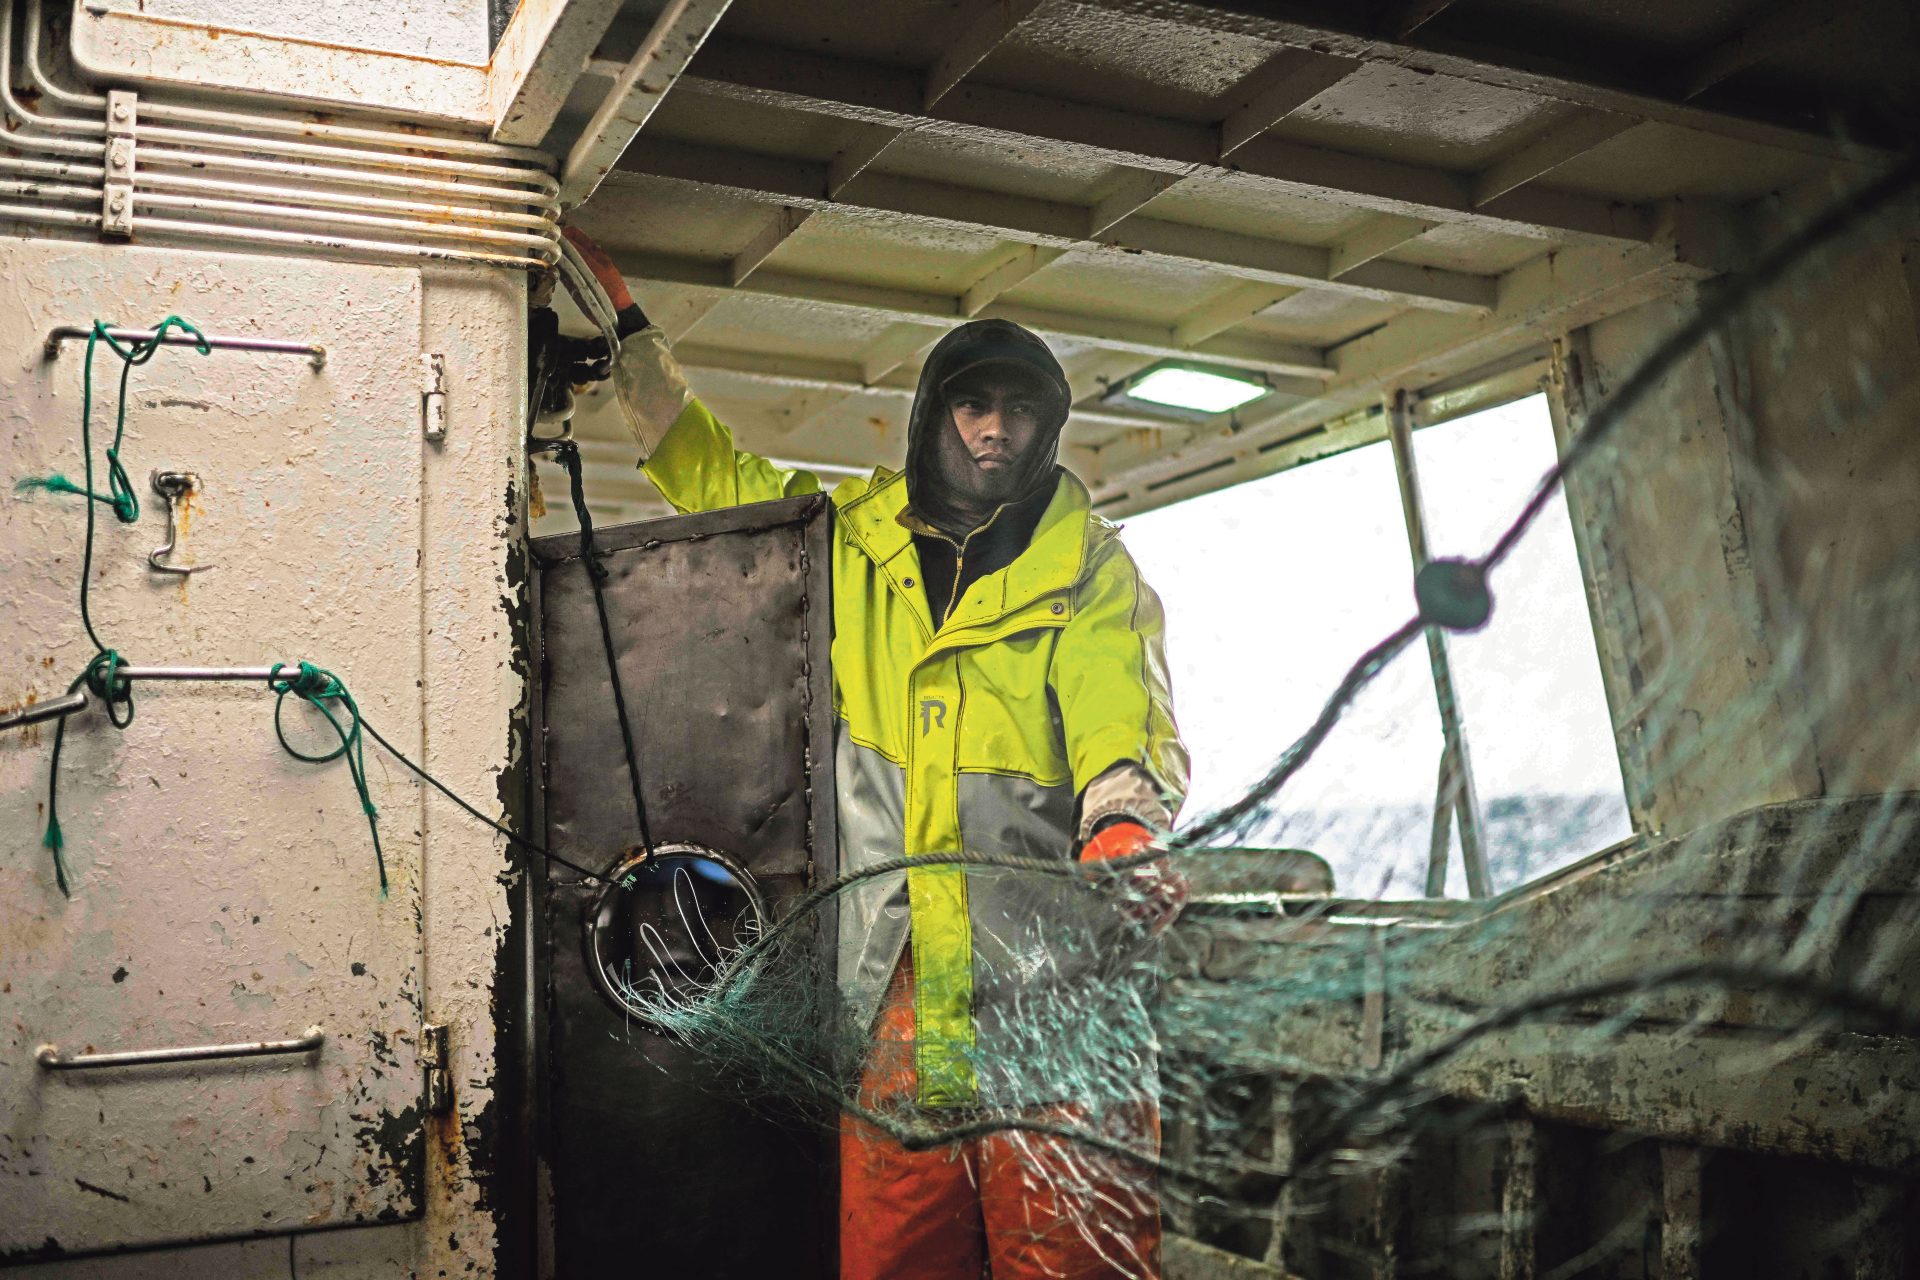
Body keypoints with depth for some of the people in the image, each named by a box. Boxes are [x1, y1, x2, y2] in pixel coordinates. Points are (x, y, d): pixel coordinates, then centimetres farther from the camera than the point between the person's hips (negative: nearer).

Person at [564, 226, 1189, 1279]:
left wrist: (1125, 832, -28)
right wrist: (624, 316, 27)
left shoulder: (1093, 570, 7)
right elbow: (708, 472, 27)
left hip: (1052, 986, -2)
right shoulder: (850, 536, 15)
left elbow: (1129, 734, -6)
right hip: (897, 987, 3)